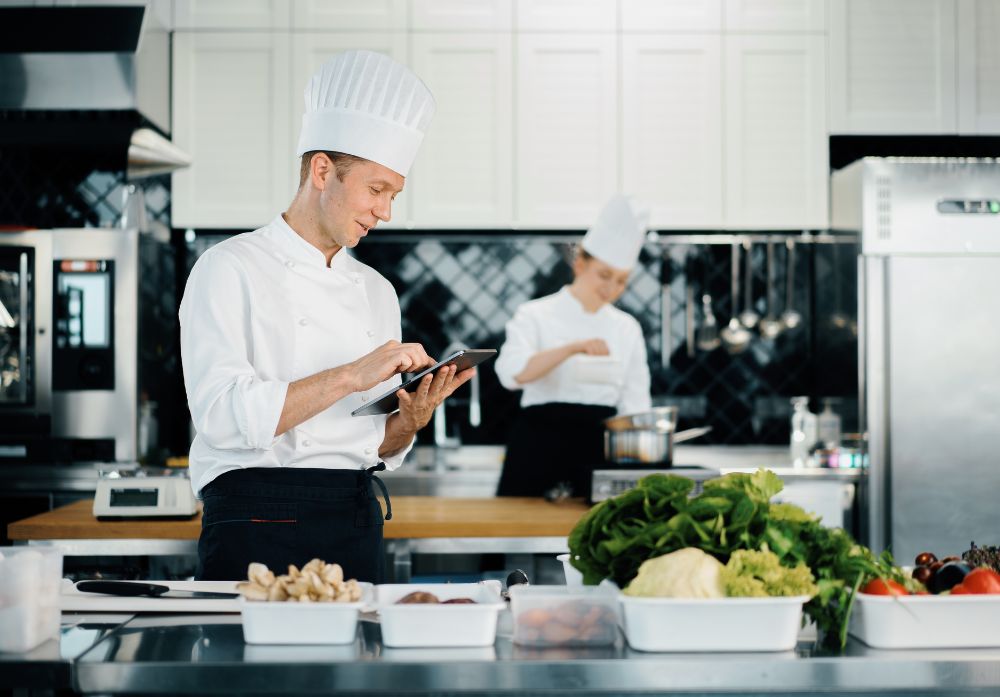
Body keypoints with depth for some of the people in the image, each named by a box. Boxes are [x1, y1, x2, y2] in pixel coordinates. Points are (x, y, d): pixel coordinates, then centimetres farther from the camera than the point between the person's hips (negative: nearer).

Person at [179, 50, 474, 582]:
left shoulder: (376, 291, 15)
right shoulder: (230, 269, -3)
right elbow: (222, 413, -18)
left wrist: (410, 419, -5)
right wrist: (350, 376, -20)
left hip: (356, 529, 5)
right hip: (258, 532, -5)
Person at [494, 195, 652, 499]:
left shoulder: (627, 328, 11)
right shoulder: (535, 316, 0)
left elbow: (634, 405, 11)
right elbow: (512, 372, -19)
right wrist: (573, 348, -29)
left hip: (599, 446, 3)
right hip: (541, 441, -3)